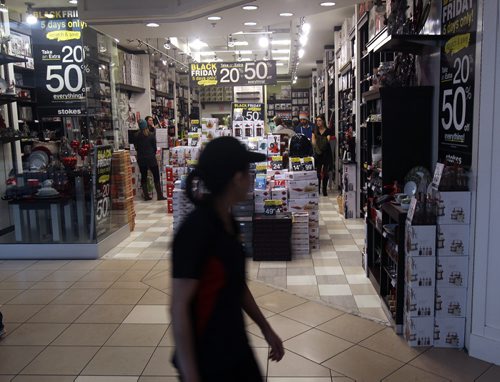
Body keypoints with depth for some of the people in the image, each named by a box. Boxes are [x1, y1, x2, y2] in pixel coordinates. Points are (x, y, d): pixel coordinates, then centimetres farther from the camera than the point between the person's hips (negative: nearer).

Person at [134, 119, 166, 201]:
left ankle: (146, 196, 10)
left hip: (141, 159, 3)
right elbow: (154, 146, -3)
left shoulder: (136, 136, -2)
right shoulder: (151, 135, -9)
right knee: (156, 176, 3)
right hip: (151, 158, -3)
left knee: (143, 176, 10)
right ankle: (159, 195, 3)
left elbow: (136, 147, 5)